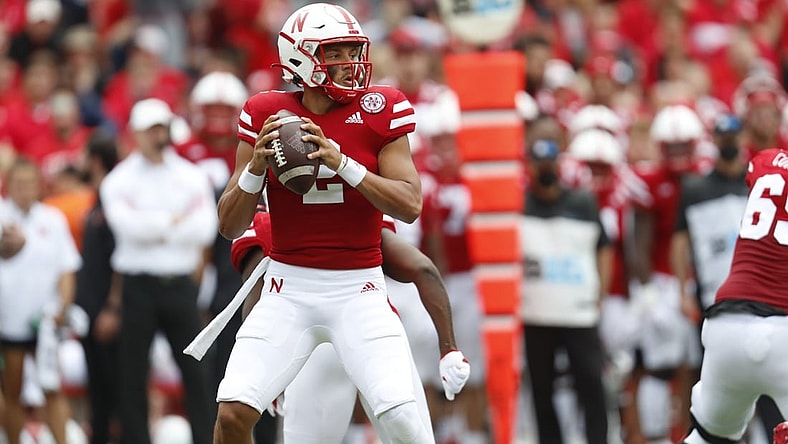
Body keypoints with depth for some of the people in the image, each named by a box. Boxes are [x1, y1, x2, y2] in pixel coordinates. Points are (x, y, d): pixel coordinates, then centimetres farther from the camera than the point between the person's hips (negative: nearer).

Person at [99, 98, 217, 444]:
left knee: (195, 370, -1)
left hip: (180, 284, 1)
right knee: (132, 373, 2)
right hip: (138, 283, -1)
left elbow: (205, 230, -5)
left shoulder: (192, 177, 8)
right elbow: (128, 225, -14)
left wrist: (155, 230, -7)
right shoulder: (119, 181, 3)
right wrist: (177, 220, -7)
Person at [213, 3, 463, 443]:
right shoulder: (267, 117, 0)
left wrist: (343, 164, -21)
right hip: (290, 288, 1)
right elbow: (231, 226, 2)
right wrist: (255, 166, -16)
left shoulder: (379, 111, -2)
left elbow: (410, 205, -11)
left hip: (358, 290, -1)